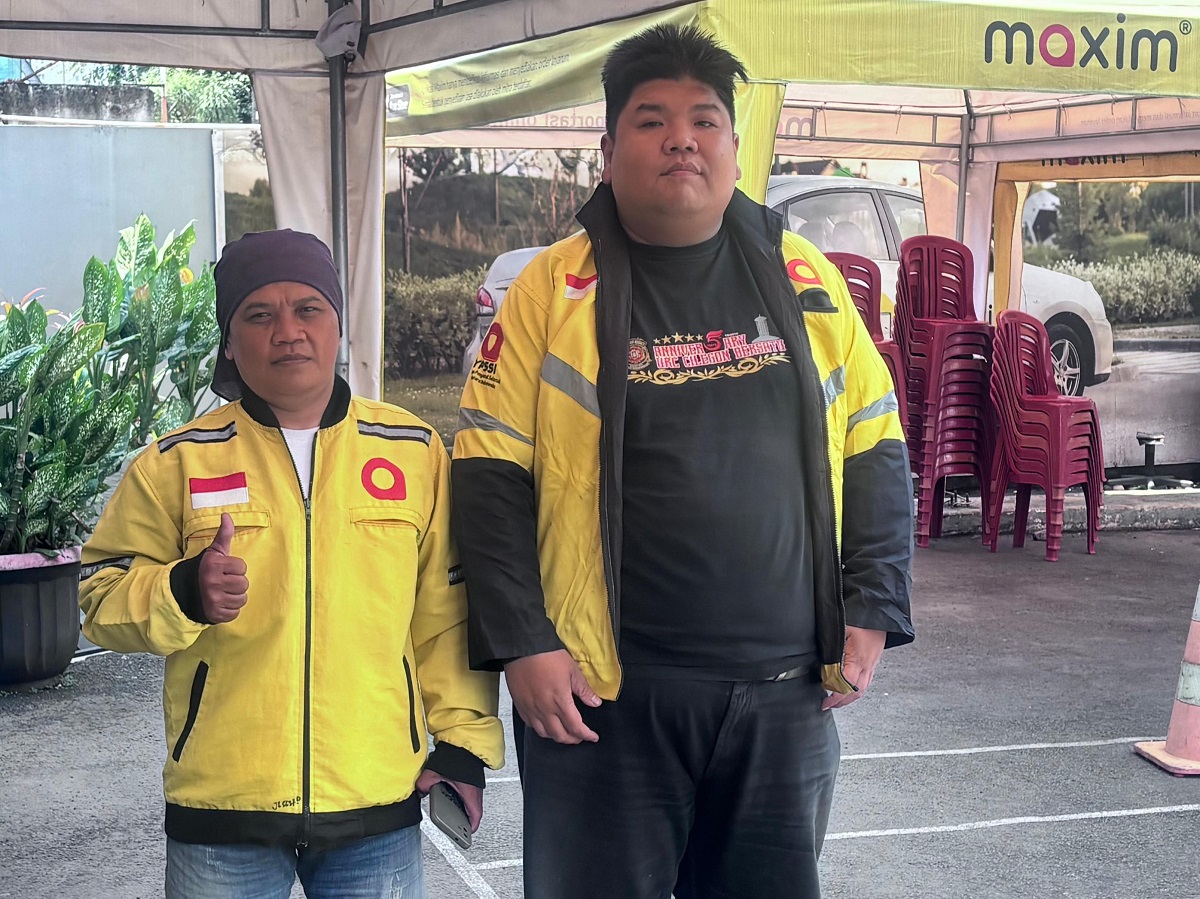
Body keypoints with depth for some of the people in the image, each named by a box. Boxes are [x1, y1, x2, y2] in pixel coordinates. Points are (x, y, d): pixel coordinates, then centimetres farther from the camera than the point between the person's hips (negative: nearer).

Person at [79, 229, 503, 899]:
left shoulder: (416, 452, 5)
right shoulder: (179, 463, 2)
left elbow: (447, 609, 9)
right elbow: (104, 597, 4)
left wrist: (464, 738, 4)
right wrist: (183, 594, -16)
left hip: (380, 801, 1)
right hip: (219, 812, 0)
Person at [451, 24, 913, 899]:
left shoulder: (803, 279, 7)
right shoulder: (555, 289, -1)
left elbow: (875, 454, 11)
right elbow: (490, 476, -3)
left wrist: (872, 614, 3)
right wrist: (521, 644, -9)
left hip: (788, 694, 3)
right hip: (607, 694, -2)